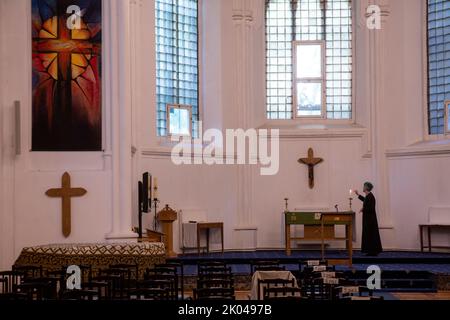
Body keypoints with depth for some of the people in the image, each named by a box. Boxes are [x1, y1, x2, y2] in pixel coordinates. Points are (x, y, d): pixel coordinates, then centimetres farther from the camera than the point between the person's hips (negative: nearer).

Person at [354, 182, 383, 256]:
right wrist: (358, 195, 36)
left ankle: (373, 252, 1)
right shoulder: (368, 195, 9)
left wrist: (363, 209, -11)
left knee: (371, 234, -4)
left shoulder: (370, 196, -20)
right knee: (368, 234, 12)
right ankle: (372, 251, 17)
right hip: (368, 219, 10)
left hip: (370, 219, -10)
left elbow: (371, 208, -25)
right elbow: (366, 201, 32)